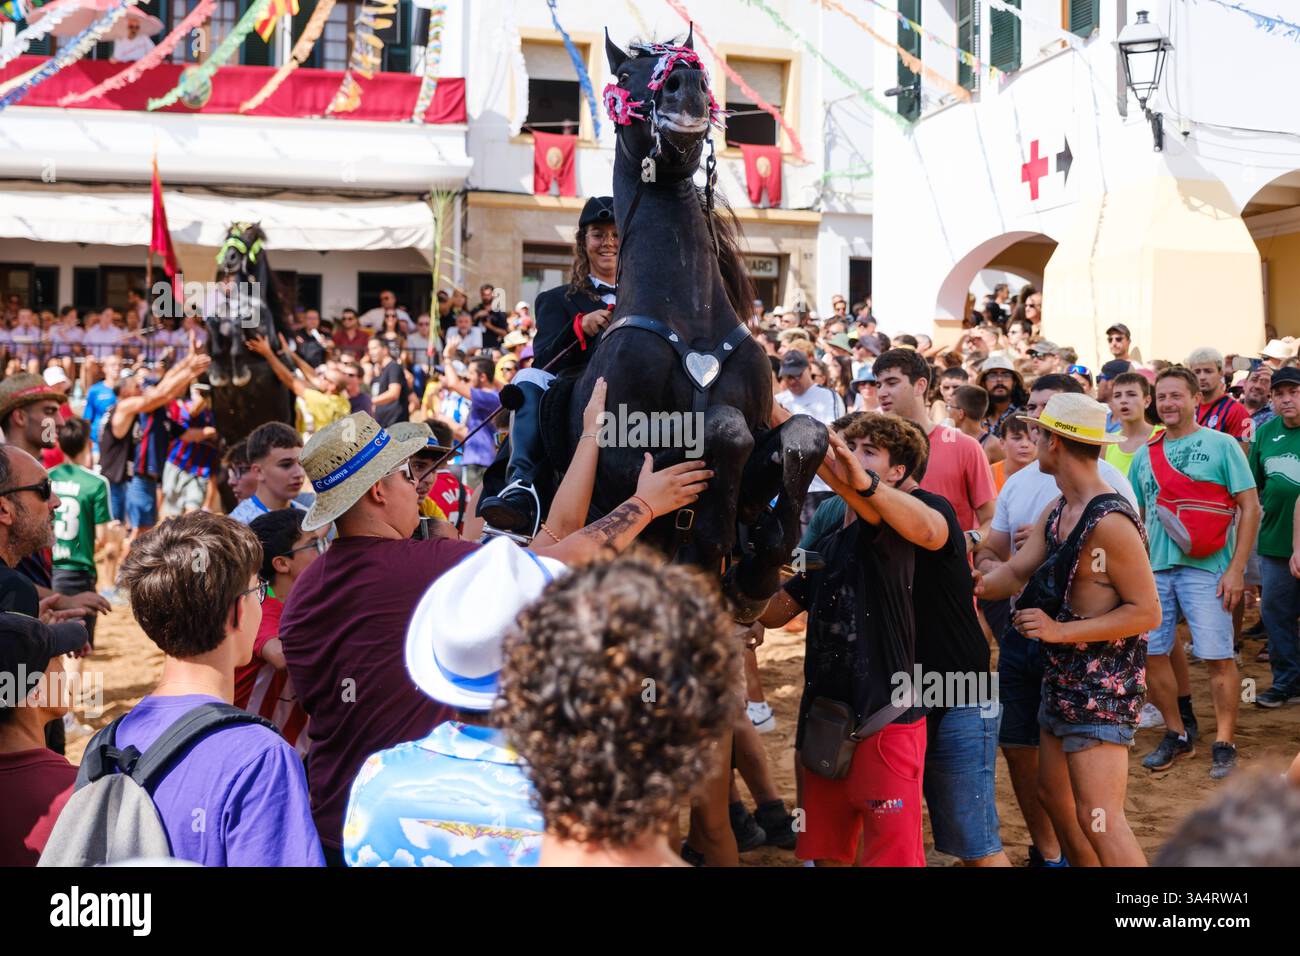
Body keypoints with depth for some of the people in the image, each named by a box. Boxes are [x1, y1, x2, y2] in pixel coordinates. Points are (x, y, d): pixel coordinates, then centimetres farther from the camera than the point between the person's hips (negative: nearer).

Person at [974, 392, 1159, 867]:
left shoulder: (1110, 521, -23)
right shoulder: (1056, 512, 8)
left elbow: (1147, 612, -22)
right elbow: (1016, 572, 6)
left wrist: (1061, 631, -24)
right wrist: (980, 584, -16)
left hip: (1104, 685, -10)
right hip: (1063, 679, 10)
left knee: (1098, 818, -12)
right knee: (1054, 793, 20)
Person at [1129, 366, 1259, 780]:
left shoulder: (1221, 445, -3)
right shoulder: (1144, 455, 11)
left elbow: (1250, 507, -5)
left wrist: (1236, 569, -12)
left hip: (1205, 569, -5)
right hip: (1154, 569, 5)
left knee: (1217, 657, -3)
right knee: (1151, 653, 6)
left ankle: (1224, 744, 10)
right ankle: (1176, 735, 23)